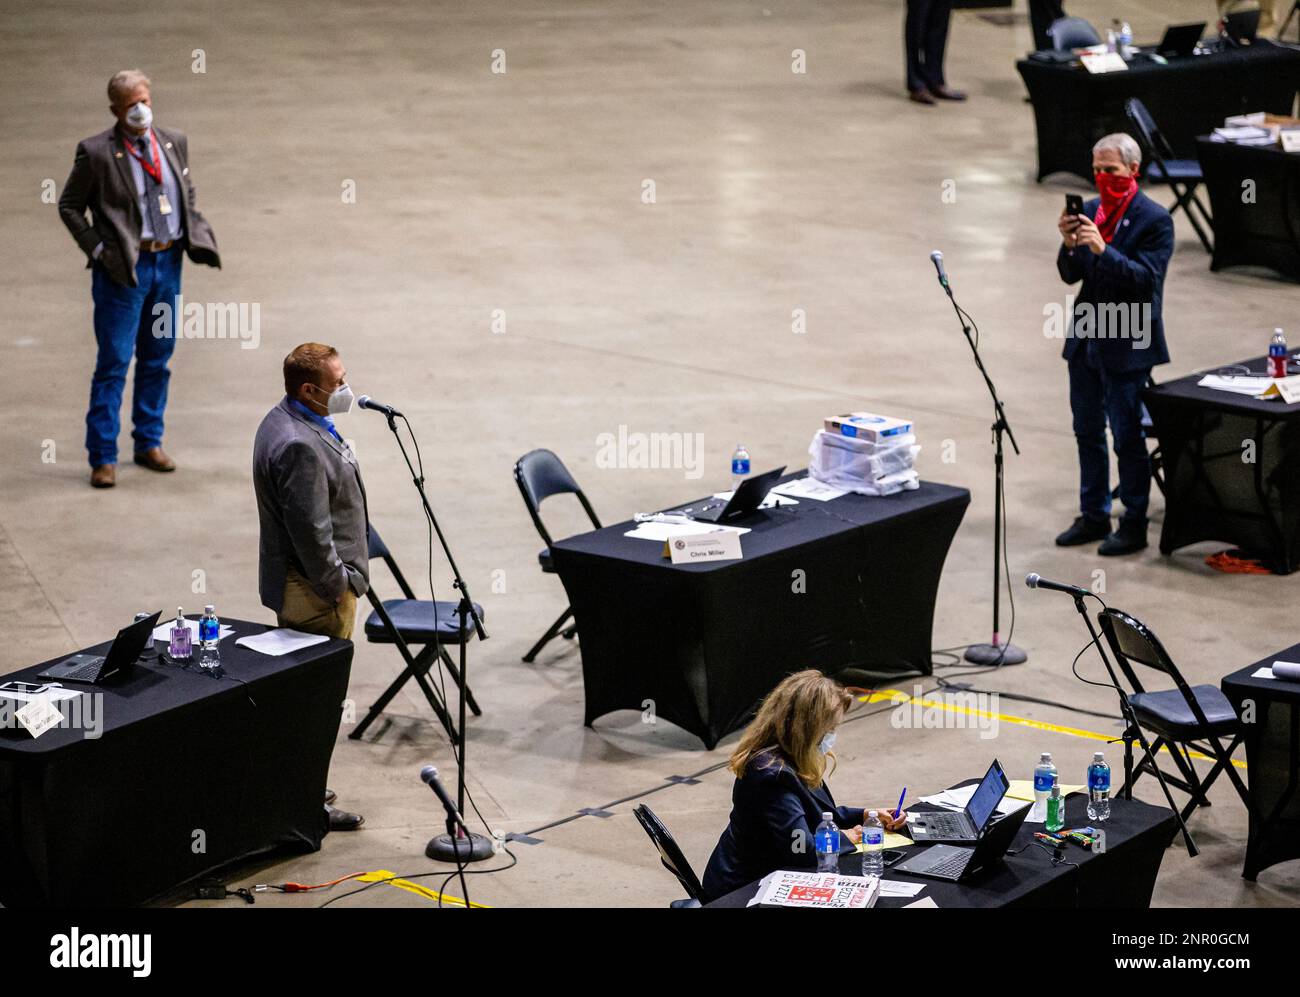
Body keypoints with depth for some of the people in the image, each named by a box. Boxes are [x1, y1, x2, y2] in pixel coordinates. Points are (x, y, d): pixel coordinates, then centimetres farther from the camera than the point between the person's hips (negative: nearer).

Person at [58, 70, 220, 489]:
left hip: (168, 263, 5)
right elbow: (69, 206, -1)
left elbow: (188, 197, 20)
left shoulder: (173, 143, 8)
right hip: (123, 268, -5)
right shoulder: (96, 152, -7)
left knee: (157, 359, 14)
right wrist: (96, 247, -11)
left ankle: (149, 443, 27)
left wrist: (198, 236, 5)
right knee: (114, 363, -4)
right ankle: (103, 457, 1)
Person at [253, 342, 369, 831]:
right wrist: (338, 586, -17)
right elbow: (311, 530, -26)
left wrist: (344, 576, 22)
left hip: (302, 584, 11)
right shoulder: (298, 446, -27)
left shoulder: (287, 421, 8)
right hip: (316, 589, -11)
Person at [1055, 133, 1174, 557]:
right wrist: (1069, 246, -14)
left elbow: (1145, 279, -20)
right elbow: (1071, 275, 6)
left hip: (1126, 346, -7)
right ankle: (1093, 517, 25)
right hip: (1085, 339, 7)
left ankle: (1133, 525, 9)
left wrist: (1102, 249, -30)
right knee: (1088, 432, 14)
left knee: (1127, 435, -1)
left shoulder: (1154, 220, -11)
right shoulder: (1090, 210, 6)